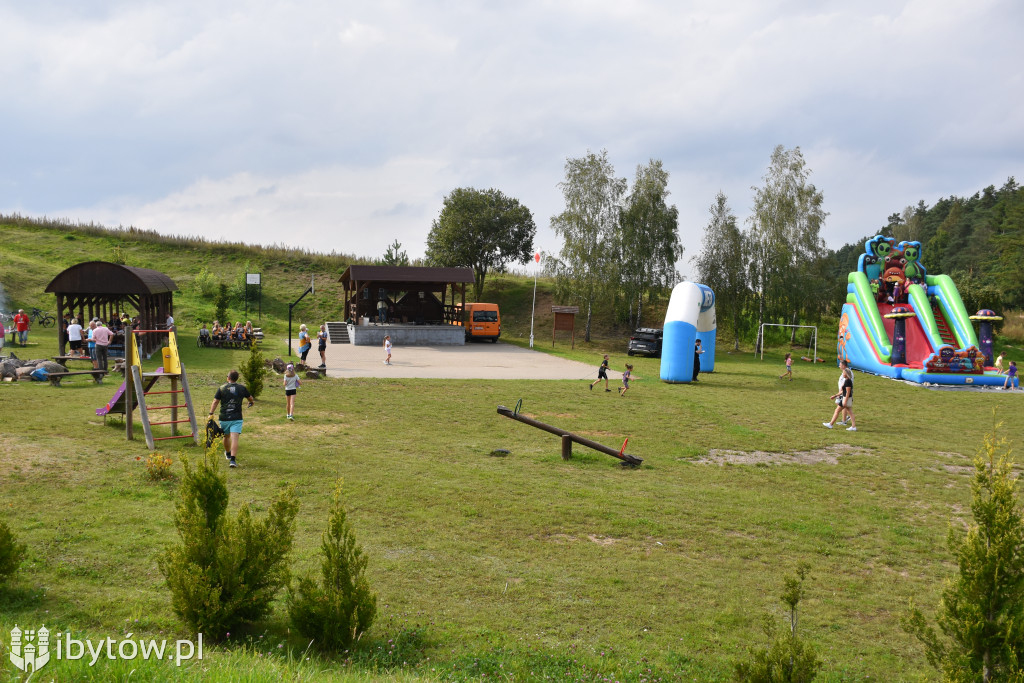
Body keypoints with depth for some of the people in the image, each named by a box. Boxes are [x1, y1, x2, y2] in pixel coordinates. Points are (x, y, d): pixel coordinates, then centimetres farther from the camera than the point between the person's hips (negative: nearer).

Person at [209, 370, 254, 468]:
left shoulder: (222, 388, 0)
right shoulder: (242, 388, 3)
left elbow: (215, 402, -6)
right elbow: (250, 398, 20)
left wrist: (211, 414, -5)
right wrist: (251, 402, 43)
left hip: (224, 418, 1)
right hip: (237, 418, -1)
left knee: (226, 436, 22)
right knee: (234, 438, -9)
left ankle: (228, 453, 45)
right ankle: (232, 459, -23)